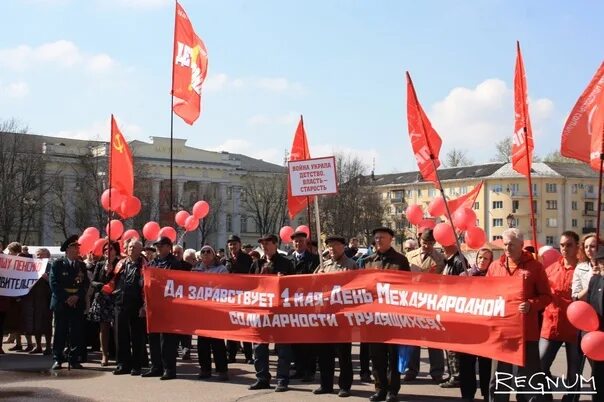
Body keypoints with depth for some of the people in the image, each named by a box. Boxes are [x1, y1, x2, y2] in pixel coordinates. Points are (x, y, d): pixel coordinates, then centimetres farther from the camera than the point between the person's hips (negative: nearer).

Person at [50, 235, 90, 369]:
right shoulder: (57, 264, 1)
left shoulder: (81, 265, 13)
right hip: (61, 303, -3)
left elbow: (85, 283, 8)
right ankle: (58, 359, 5)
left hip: (78, 303, 3)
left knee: (76, 332, 1)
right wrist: (66, 298, -11)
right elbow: (54, 283, -5)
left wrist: (77, 296, -8)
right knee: (60, 332, -1)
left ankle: (74, 359, 6)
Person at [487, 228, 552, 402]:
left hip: (527, 329, -3)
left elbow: (546, 296, -1)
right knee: (499, 376, 10)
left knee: (529, 374, 4)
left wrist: (531, 305, -18)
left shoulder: (534, 266, -2)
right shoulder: (495, 266, 8)